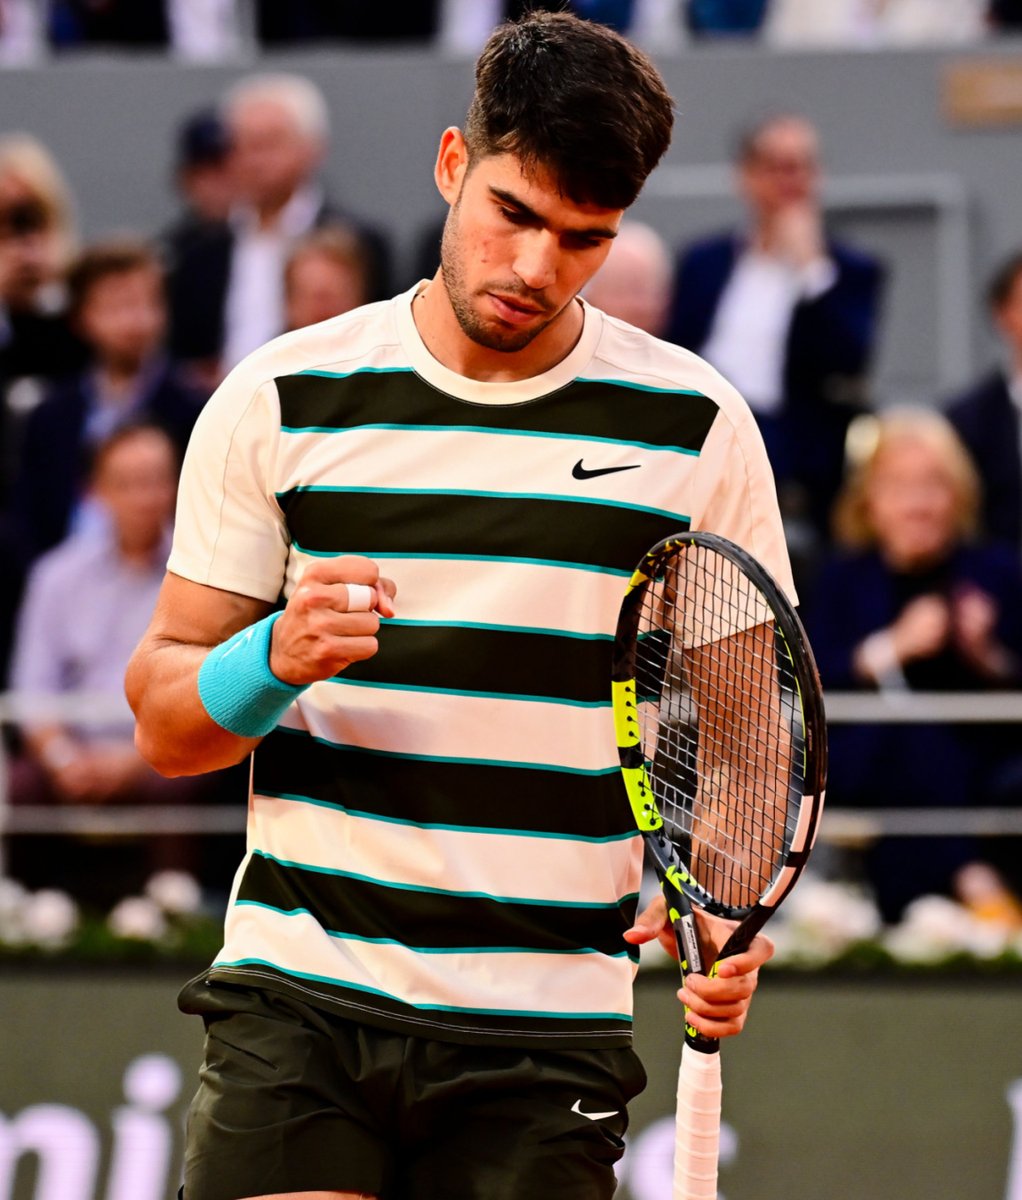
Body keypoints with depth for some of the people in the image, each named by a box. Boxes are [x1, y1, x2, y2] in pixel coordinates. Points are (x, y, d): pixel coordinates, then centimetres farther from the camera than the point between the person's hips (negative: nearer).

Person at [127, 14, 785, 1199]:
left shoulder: (696, 426, 5)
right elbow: (163, 719, 7)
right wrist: (277, 659, -15)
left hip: (547, 1029, 1)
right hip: (299, 997, -1)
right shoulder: (279, 400, 5)